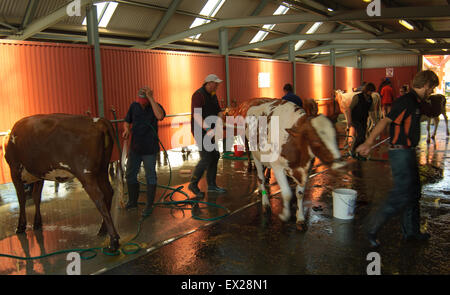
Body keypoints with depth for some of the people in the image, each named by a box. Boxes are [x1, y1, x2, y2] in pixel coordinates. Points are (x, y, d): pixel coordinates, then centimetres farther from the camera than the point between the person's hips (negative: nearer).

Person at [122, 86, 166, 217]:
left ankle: (149, 206, 15)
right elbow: (127, 121, 12)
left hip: (149, 149, -5)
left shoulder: (155, 106, -12)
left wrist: (151, 98, -32)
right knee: (130, 175, 12)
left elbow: (160, 116, -35)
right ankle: (132, 202, 31)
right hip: (134, 147, 5)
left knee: (150, 177, 2)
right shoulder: (134, 105, 0)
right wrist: (126, 129, -10)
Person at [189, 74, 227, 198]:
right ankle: (193, 184, 3)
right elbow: (196, 116, -26)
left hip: (210, 130, 9)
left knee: (215, 156, 10)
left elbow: (218, 111, 14)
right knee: (206, 158, -13)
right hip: (200, 130, -9)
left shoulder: (213, 96, 12)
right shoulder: (198, 95, -16)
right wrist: (207, 129, -37)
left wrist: (220, 116, -10)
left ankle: (211, 185, 22)